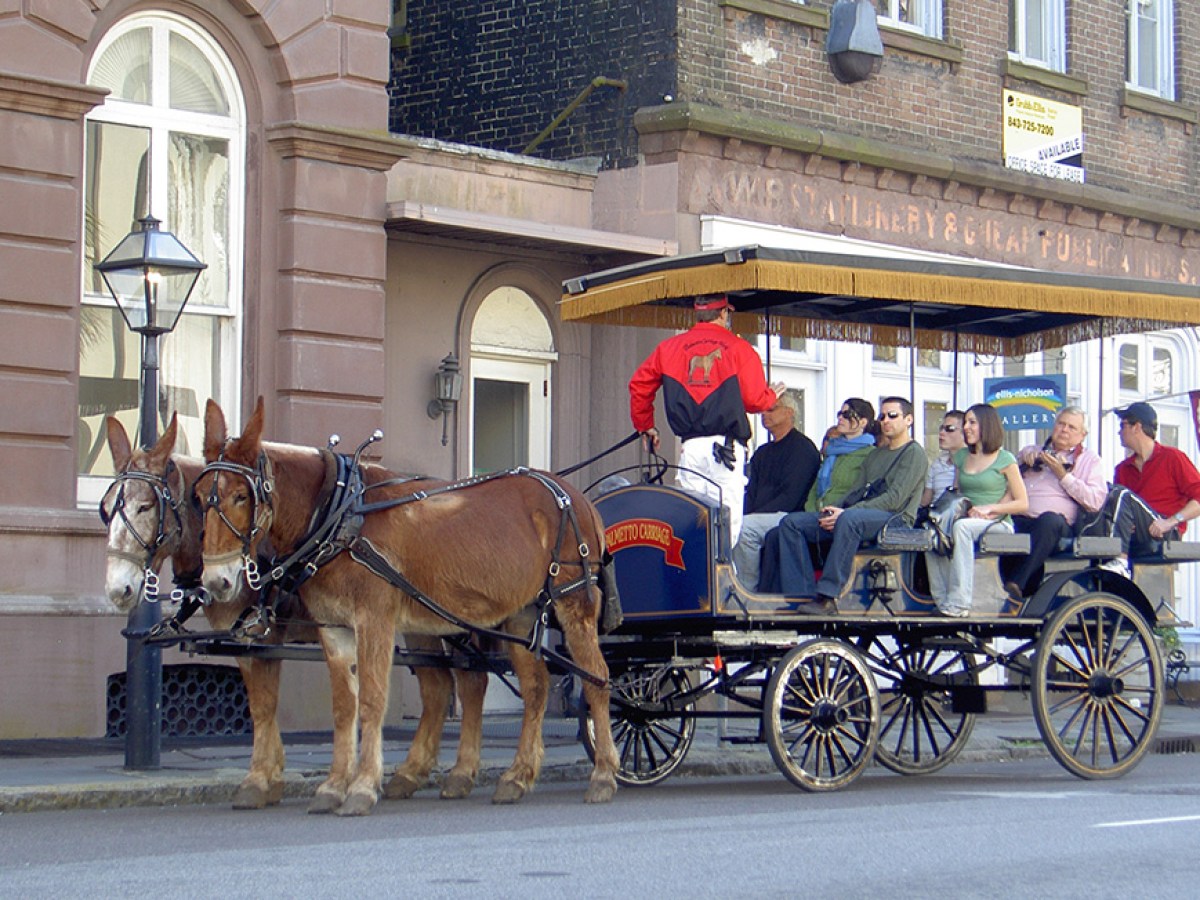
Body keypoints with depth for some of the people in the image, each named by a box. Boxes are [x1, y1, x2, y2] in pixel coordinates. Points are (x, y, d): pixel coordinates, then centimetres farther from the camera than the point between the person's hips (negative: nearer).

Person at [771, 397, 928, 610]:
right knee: (791, 522, -7)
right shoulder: (874, 455, 28)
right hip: (863, 515, 8)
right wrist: (834, 508, -4)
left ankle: (828, 596, -42)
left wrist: (846, 511, -18)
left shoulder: (914, 453, 2)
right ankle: (803, 594, -20)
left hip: (896, 519, -8)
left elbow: (894, 499, -11)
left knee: (849, 519, -42)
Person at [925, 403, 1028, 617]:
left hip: (998, 524, -5)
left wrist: (990, 508, -13)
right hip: (966, 519, 5)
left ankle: (959, 603, -41)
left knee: (962, 526, -38)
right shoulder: (961, 457, 19)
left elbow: (1022, 503, -1)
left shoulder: (1005, 460, 1)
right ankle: (942, 601, -32)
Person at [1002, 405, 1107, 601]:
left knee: (1050, 520, -40)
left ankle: (1015, 584, -47)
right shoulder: (1032, 452, 32)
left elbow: (1095, 502, 2)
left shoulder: (1090, 461, 19)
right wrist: (1023, 460, 11)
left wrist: (1063, 476, 0)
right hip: (1019, 520, 3)